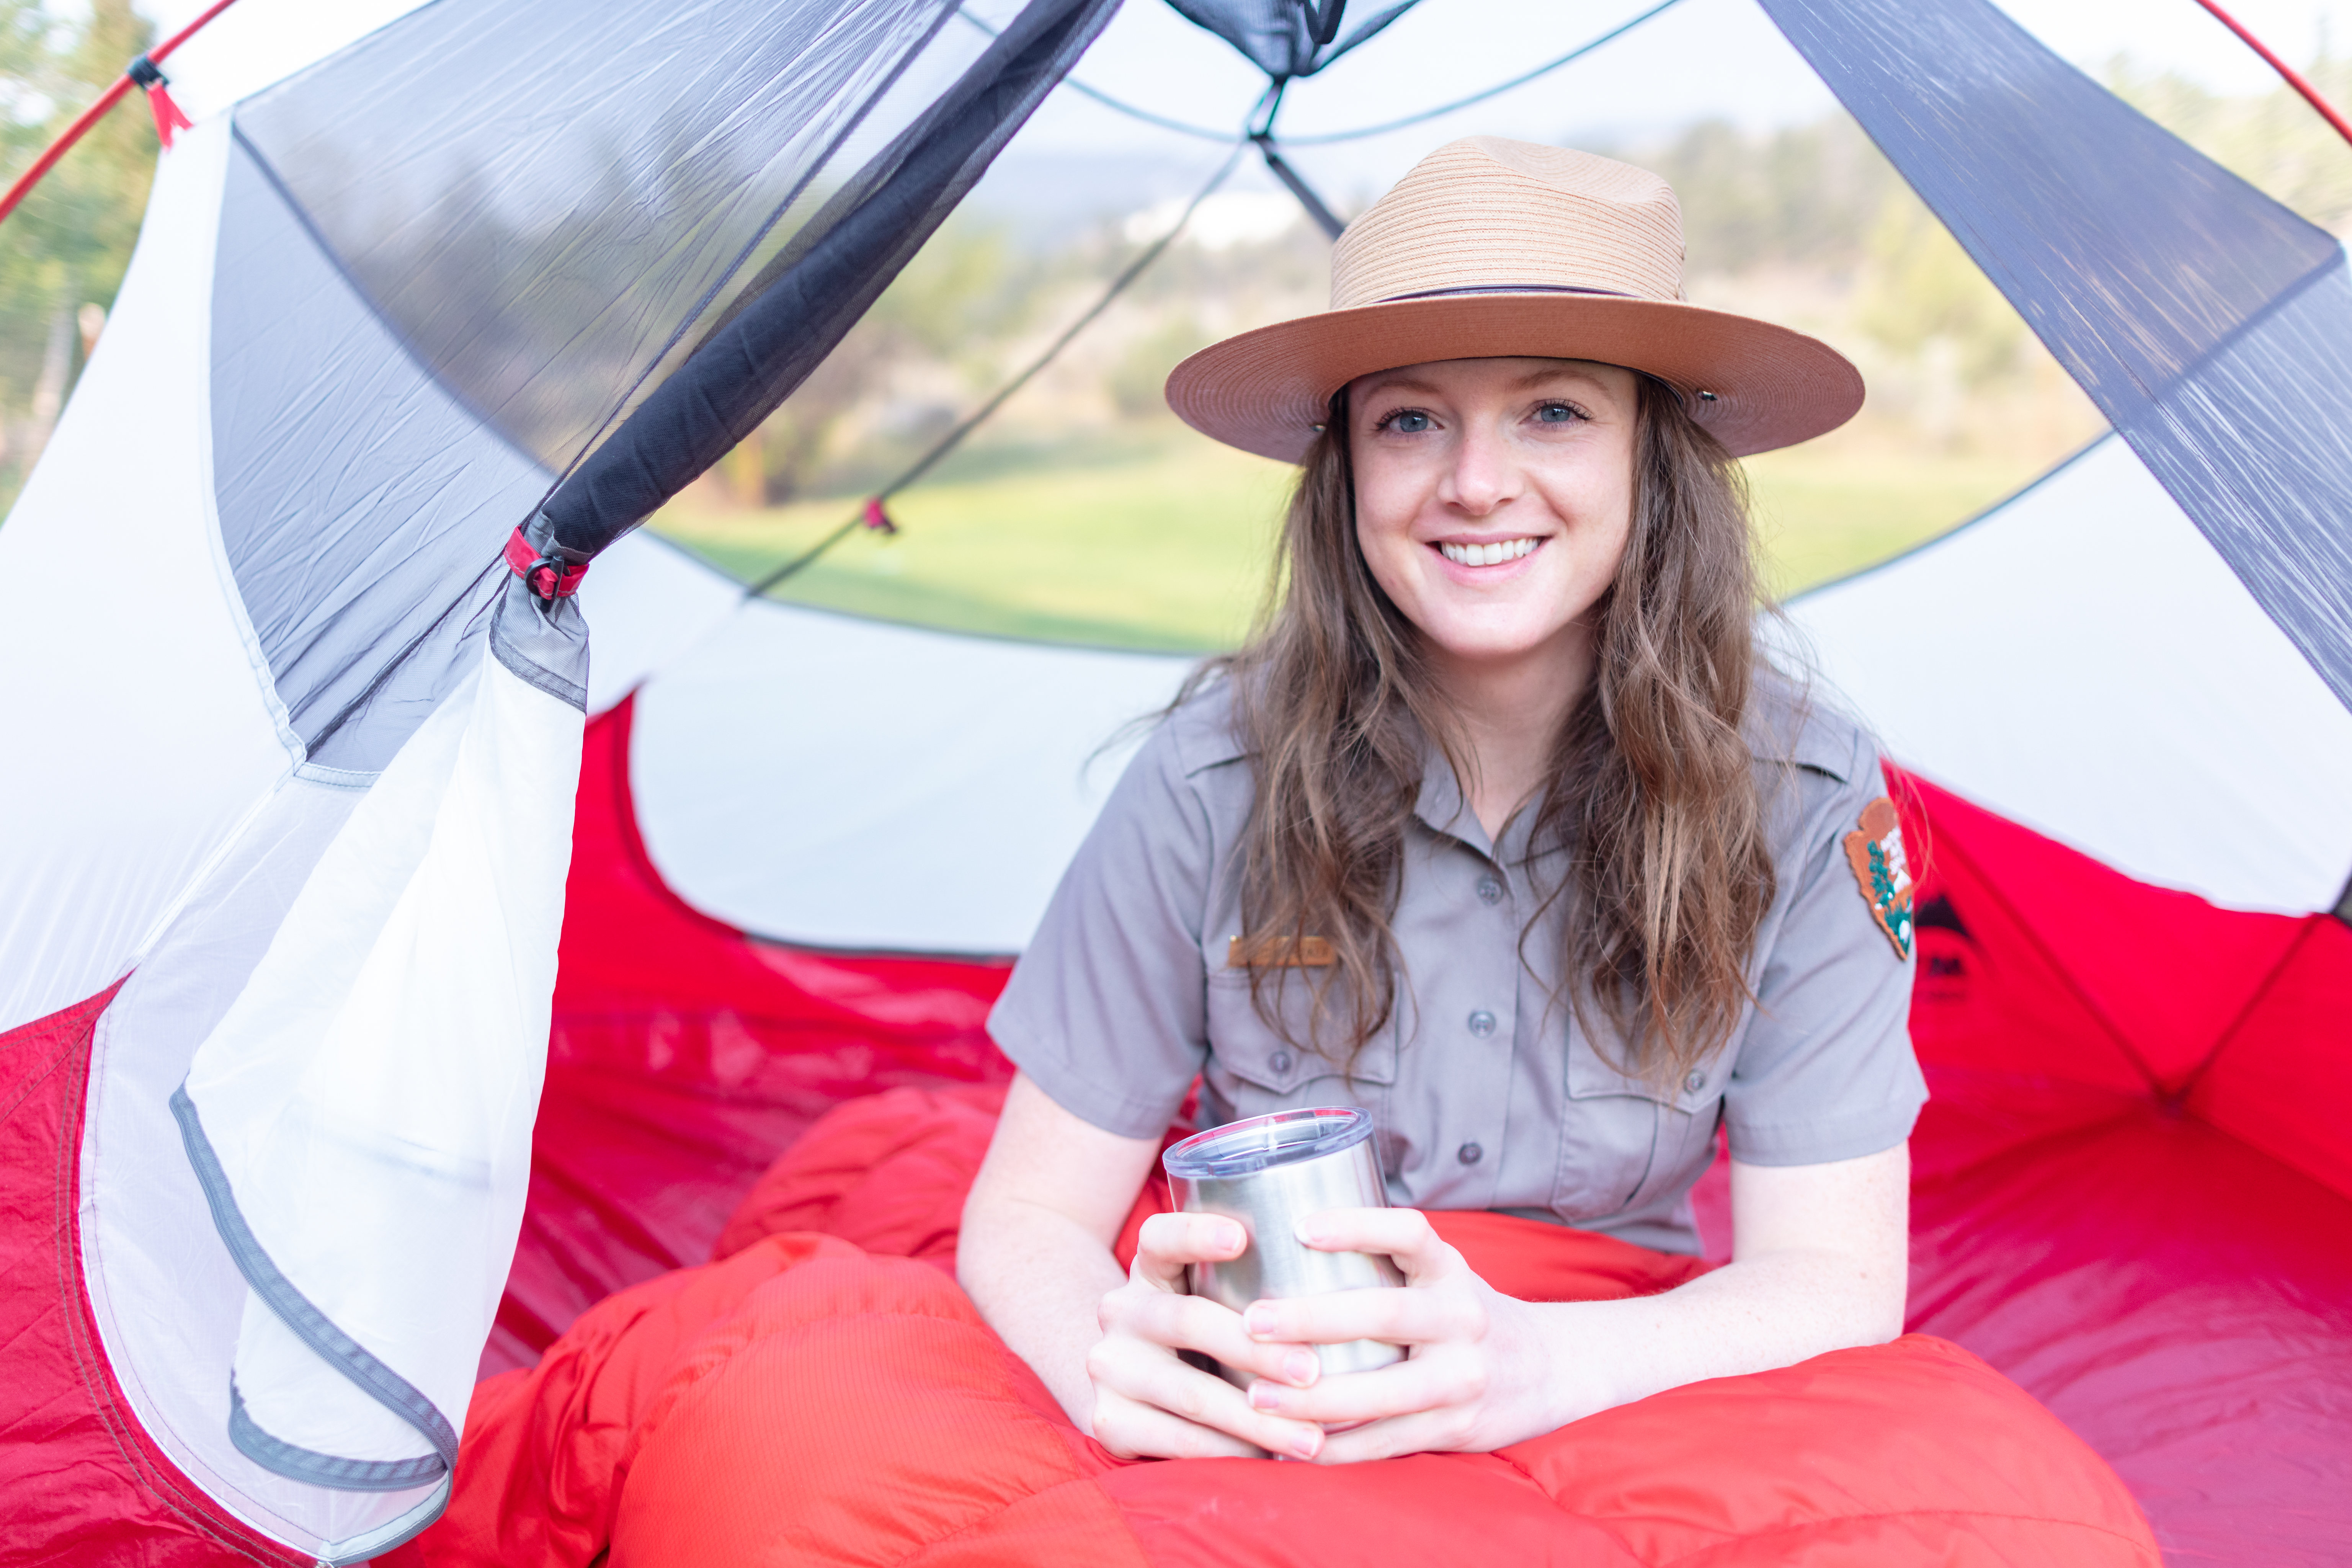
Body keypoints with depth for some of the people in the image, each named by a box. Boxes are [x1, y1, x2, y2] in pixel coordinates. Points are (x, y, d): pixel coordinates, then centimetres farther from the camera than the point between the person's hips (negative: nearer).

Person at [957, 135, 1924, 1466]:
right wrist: (1103, 1357, -32)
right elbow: (1030, 1218, -7)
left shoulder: (1806, 805, -11)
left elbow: (1837, 1280, -12)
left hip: (1617, 1413, 0)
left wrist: (1544, 1365, -34)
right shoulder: (1215, 784, -13)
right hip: (1244, 1442, 0)